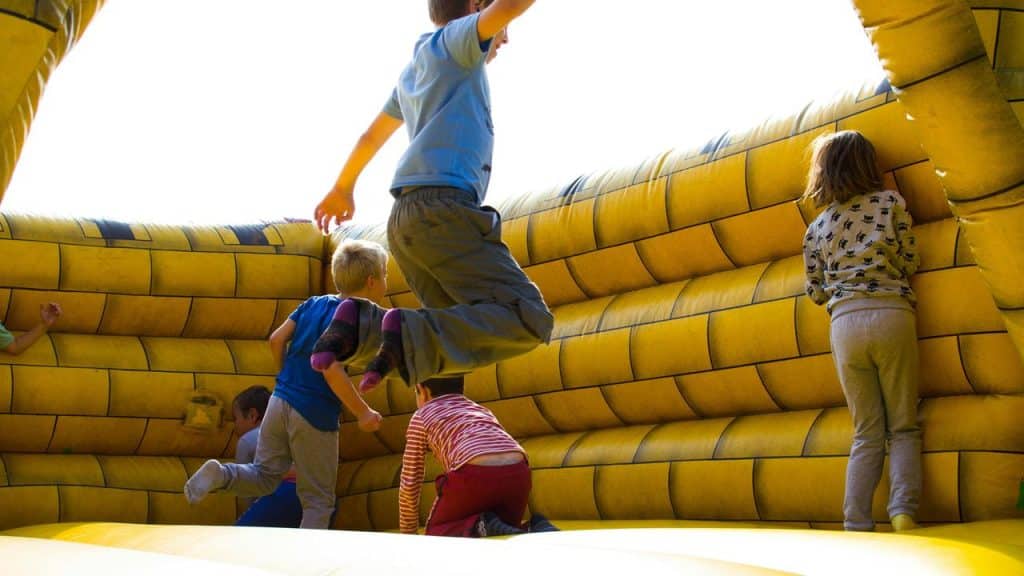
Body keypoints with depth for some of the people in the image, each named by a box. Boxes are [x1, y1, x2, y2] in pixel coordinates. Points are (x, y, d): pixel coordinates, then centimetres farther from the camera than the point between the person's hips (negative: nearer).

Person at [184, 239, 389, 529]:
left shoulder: (313, 304, 10)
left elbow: (277, 339, 9)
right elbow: (332, 369, -23)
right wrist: (363, 413, -16)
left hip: (280, 401, 6)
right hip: (315, 417, -6)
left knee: (265, 476, 17)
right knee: (318, 499, 7)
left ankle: (220, 474, -9)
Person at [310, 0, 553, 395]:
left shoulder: (413, 72, 31)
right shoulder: (452, 40, 8)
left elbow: (373, 135, 43)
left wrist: (343, 187, 56)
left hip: (407, 218, 9)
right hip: (443, 207, -9)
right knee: (529, 321, -15)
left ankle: (363, 325, -11)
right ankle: (409, 335, -30)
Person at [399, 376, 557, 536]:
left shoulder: (422, 415, 23)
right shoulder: (481, 409, 36)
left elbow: (409, 482, 22)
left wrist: (408, 533, 34)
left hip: (475, 475, -5)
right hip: (517, 474, 5)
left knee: (436, 532, 19)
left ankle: (480, 527, -9)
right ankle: (537, 531, -3)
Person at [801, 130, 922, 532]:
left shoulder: (816, 229, 13)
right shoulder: (890, 202, 7)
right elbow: (909, 262, 6)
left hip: (845, 322, 2)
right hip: (892, 315, -2)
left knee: (867, 433, 9)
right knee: (903, 427, 4)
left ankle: (855, 524, -1)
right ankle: (903, 512, -15)